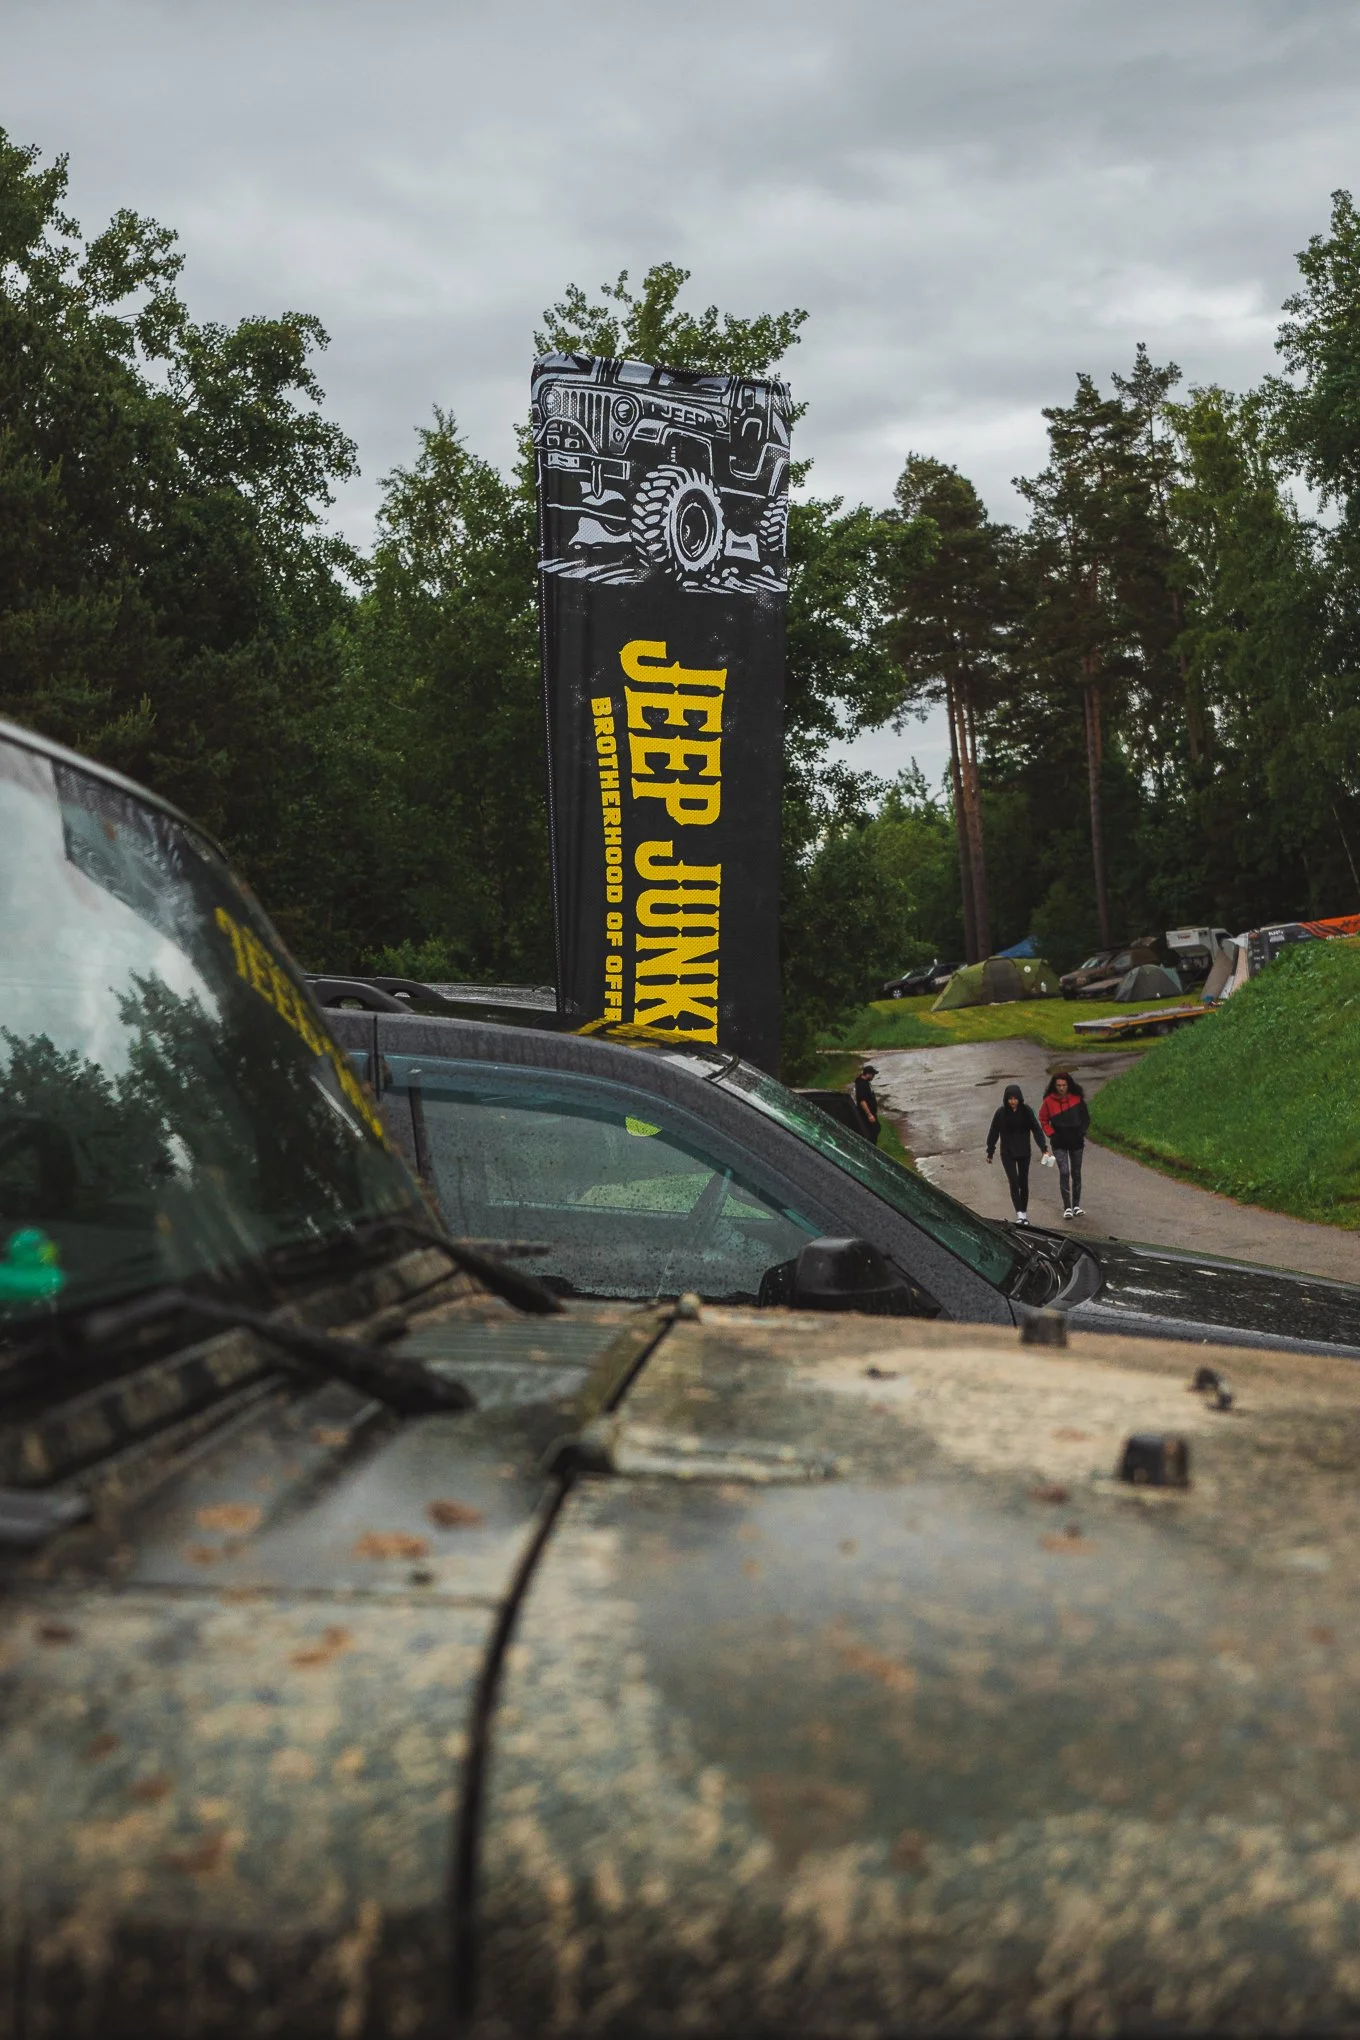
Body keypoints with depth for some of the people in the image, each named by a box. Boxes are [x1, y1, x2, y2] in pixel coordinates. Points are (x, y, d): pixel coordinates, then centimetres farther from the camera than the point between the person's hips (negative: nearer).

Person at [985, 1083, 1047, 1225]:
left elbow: (1036, 1130, -5)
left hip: (1024, 1152, 1)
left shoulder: (1027, 1111, -8)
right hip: (1007, 1153, -1)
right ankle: (1020, 1214, -15)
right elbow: (993, 1132, -1)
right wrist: (990, 1152, 3)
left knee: (1023, 1182, 10)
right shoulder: (1001, 1112, -9)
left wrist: (1043, 1148, -13)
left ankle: (1024, 1213, 23)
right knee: (1014, 1182, -12)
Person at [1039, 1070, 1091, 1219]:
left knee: (1076, 1173, 12)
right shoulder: (1049, 1101, -10)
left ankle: (1076, 1205, 25)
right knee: (1064, 1172, -13)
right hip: (1059, 1143, -2)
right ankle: (1067, 1207, -8)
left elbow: (1086, 1117, 5)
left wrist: (1082, 1132, -8)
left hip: (1076, 1141, 2)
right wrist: (1051, 1134, -7)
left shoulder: (1077, 1098, -7)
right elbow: (1043, 1120, 3)